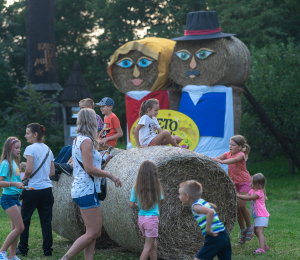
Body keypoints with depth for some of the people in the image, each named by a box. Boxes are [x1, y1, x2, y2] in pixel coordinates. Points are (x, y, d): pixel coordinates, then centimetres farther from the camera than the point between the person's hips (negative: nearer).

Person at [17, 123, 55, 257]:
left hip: (33, 190, -6)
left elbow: (29, 169, -18)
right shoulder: (48, 149, 12)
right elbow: (52, 172, 13)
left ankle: (23, 249, 11)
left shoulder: (31, 148, -10)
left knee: (24, 220, 7)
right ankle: (48, 250, 5)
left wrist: (24, 177, 0)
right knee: (46, 221, 7)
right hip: (47, 189, 6)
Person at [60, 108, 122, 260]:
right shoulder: (86, 141, -13)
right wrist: (110, 175, -11)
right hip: (87, 190, -10)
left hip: (79, 189, 10)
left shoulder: (78, 140, 15)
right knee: (93, 233, -8)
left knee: (93, 232, 9)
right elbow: (89, 168, -19)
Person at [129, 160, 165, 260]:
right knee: (148, 246, -2)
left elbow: (131, 205, -3)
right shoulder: (156, 187, -8)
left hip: (141, 219, 5)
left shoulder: (136, 188, -1)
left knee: (154, 244, 16)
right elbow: (162, 201, 7)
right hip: (152, 218, -5)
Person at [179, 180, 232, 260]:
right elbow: (214, 206, 36)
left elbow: (210, 212, -30)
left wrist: (208, 229, -24)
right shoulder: (202, 201, 15)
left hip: (215, 238, -9)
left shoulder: (196, 206, -11)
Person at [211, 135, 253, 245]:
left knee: (242, 205, -16)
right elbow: (216, 159, -5)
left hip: (244, 182, -6)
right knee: (236, 207, 2)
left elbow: (234, 160, -37)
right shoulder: (228, 154, 4)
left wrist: (222, 161, -54)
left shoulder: (241, 155, -16)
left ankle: (249, 227, 3)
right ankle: (243, 231, 13)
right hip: (234, 183, 6)